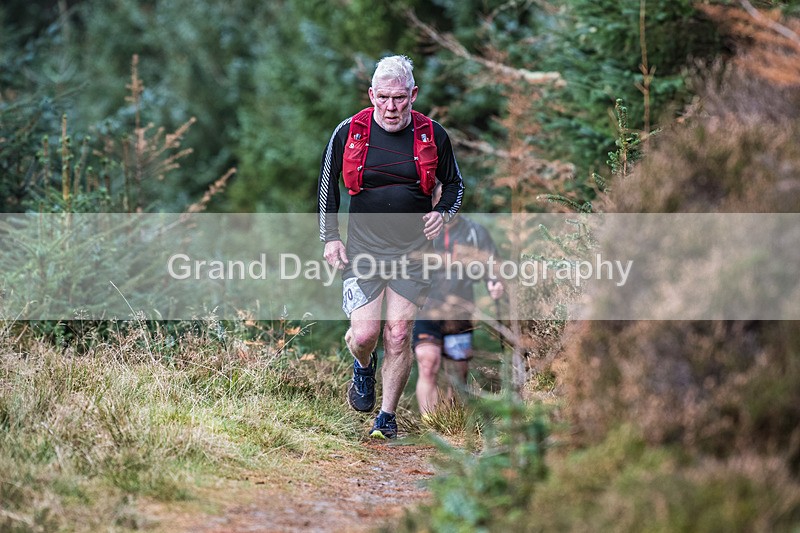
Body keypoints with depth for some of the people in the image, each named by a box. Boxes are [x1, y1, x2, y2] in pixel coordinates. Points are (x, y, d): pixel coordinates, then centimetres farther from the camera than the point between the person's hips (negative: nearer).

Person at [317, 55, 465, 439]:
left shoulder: (432, 135, -3)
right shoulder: (348, 132, -4)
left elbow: (454, 183, 11)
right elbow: (328, 183, 8)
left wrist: (443, 213, -9)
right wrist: (330, 237, 1)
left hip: (413, 251, 0)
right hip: (362, 249, 0)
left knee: (398, 336, -3)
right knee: (364, 333, -9)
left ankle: (387, 415, 13)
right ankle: (363, 368, 27)